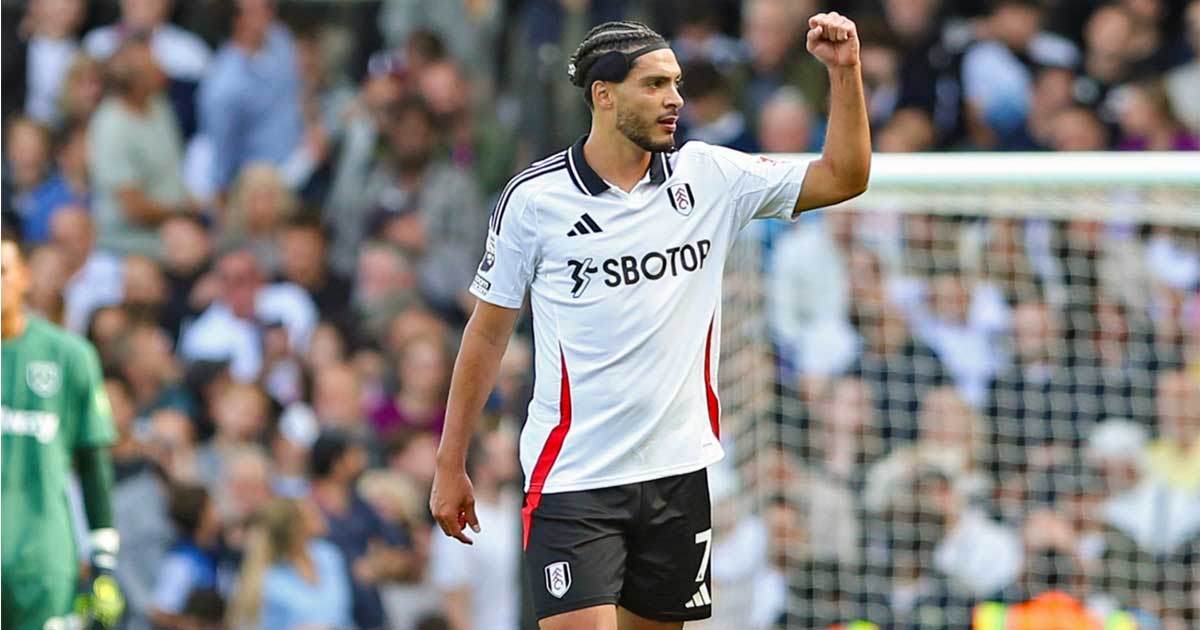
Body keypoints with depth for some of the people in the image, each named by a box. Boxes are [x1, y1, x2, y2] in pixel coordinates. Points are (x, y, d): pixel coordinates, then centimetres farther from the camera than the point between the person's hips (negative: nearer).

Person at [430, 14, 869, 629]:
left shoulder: (709, 177, 4)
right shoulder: (533, 198, -4)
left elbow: (843, 177, 6)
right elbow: (487, 332, 3)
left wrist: (845, 71, -8)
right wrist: (450, 465, 4)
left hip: (677, 472, 4)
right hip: (572, 479, -4)